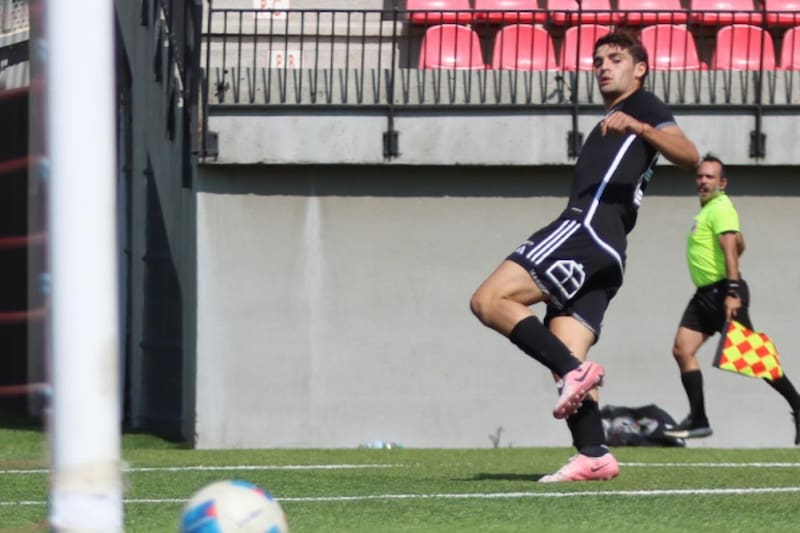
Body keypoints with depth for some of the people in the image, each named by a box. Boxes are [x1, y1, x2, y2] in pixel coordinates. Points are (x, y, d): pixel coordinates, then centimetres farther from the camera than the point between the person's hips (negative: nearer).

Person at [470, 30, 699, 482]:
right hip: (603, 252, 10)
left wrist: (639, 127, -29)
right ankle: (594, 456, -10)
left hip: (588, 225, -10)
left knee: (490, 300, -19)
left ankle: (574, 370, -26)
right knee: (566, 362, 0)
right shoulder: (610, 125, 34)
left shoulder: (643, 107, 6)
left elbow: (689, 155, -14)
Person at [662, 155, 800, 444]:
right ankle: (698, 420, 0)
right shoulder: (707, 209, 16)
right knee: (682, 350, 0)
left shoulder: (721, 208, -13)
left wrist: (732, 291, -32)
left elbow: (731, 248, -23)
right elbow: (739, 244, 25)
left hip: (722, 292, -10)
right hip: (705, 294, 10)